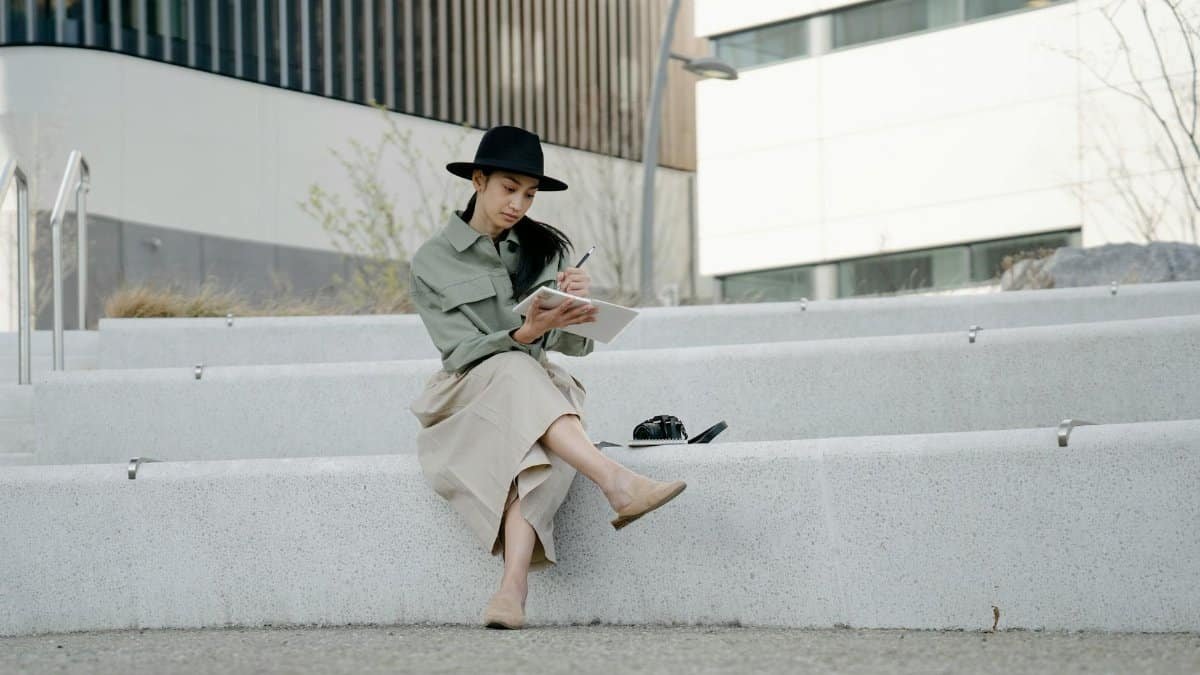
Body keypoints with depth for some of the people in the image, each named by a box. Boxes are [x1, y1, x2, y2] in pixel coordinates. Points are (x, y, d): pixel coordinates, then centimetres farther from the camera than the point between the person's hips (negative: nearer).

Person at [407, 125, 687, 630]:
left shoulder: (545, 249, 11)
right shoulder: (432, 262, 2)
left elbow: (578, 345, 4)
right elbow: (460, 350, -9)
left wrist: (575, 305, -20)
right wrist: (525, 334, -27)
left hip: (539, 391, 2)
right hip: (468, 396, -2)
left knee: (529, 450, -37)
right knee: (515, 371, -38)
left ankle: (514, 584, -56)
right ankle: (617, 483, -57)